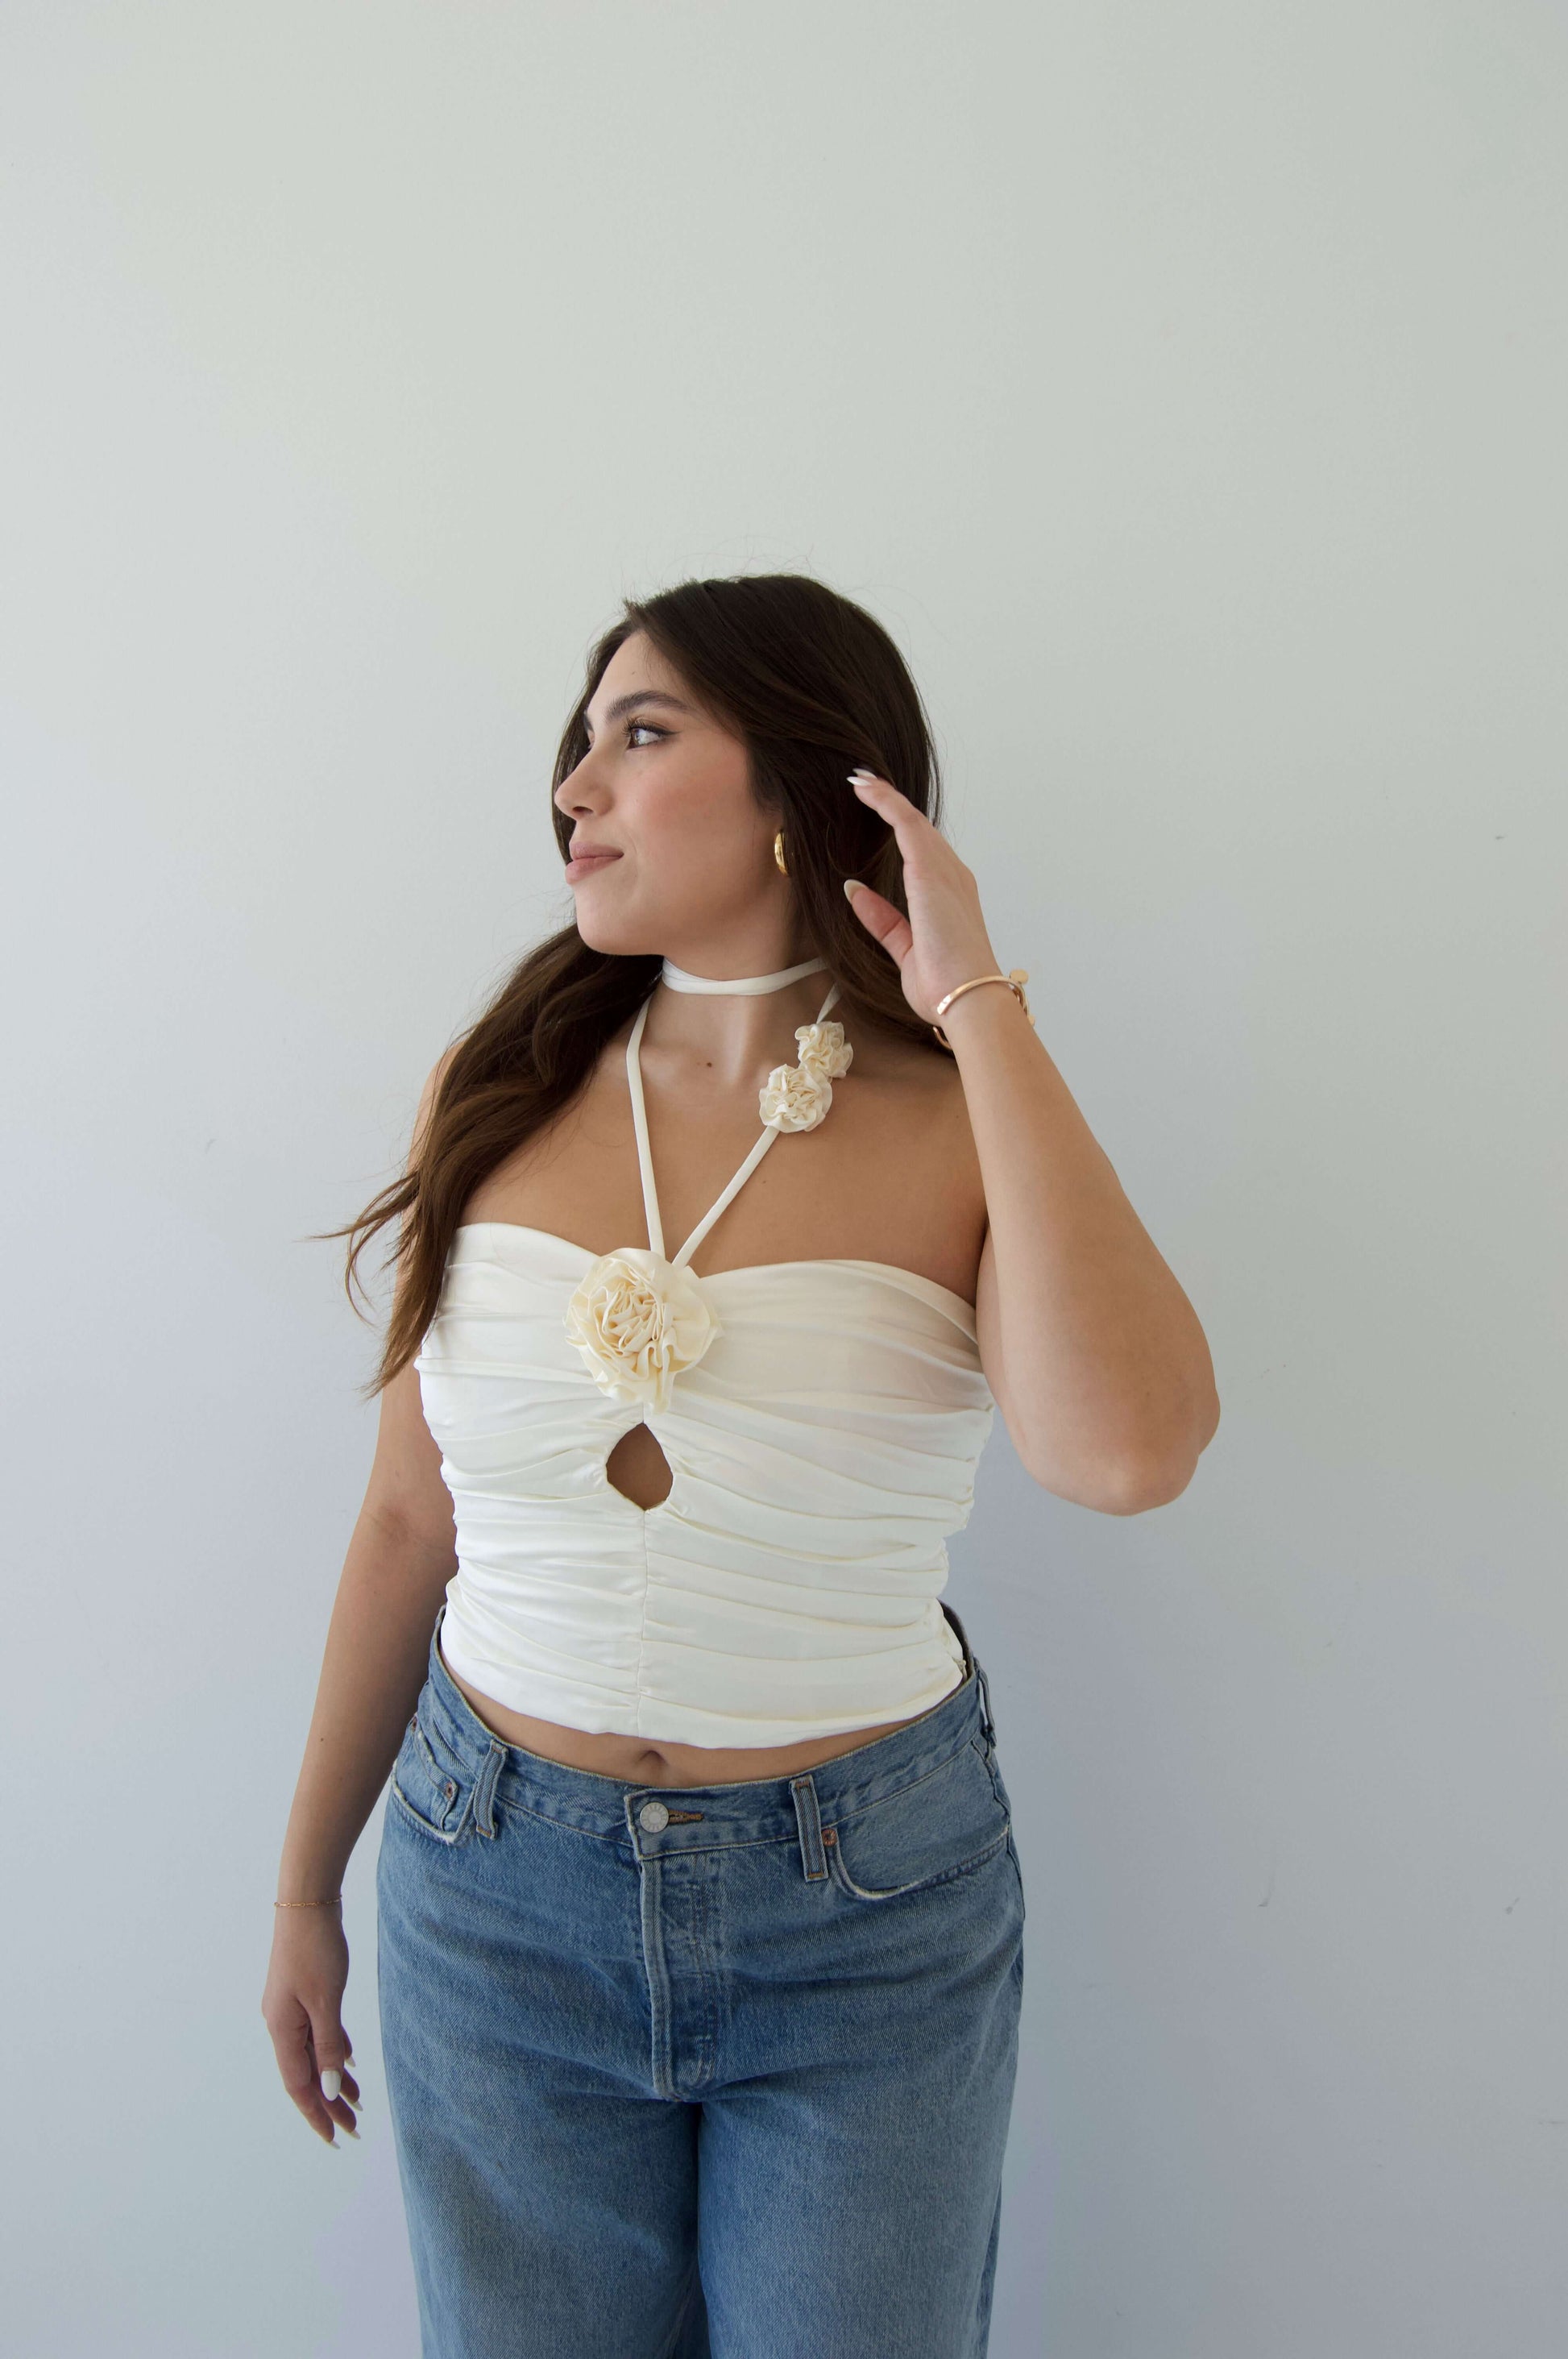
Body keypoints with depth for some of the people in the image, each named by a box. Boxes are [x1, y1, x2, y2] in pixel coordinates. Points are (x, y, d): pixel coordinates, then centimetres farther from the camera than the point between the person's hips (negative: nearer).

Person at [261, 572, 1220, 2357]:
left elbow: (1126, 1452, -32)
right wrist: (306, 1885, 10)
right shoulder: (501, 1086, -4)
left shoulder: (967, 1129, -11)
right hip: (499, 1889, 2)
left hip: (867, 1911, -1)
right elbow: (409, 1523, 2)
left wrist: (982, 1010, -24)